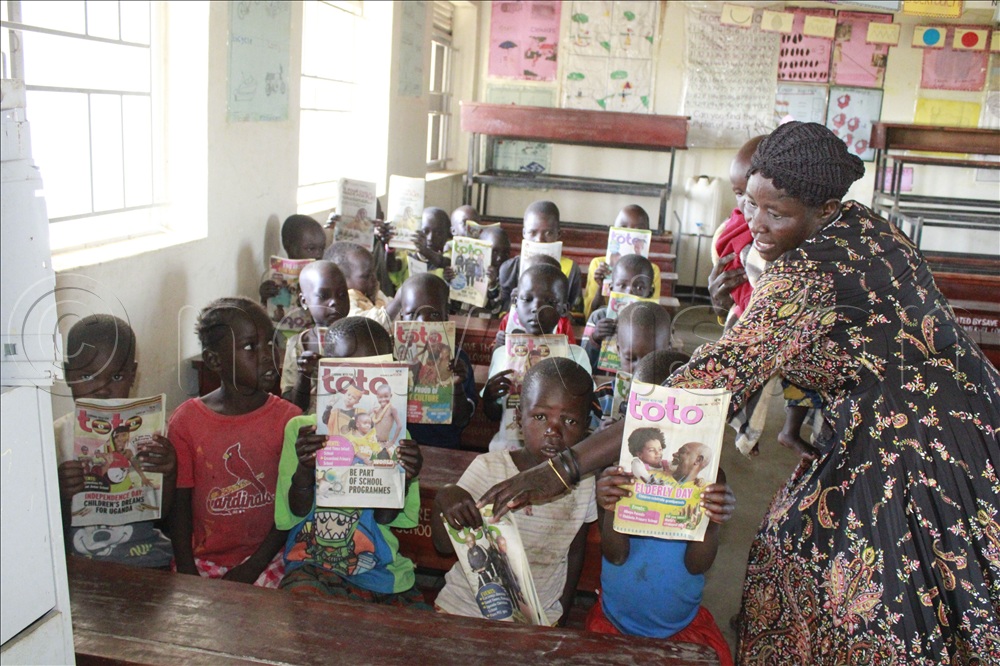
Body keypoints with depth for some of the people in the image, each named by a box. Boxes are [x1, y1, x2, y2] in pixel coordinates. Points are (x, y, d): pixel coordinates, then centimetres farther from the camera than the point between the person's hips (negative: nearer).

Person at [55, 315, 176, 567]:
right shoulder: (55, 437, 0)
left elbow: (163, 516, 1)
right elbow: (54, 531, 2)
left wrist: (168, 475, -18)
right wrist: (61, 495, -19)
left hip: (145, 562, -1)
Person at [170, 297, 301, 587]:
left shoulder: (288, 418, -5)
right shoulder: (186, 420, -1)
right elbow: (180, 505, 1)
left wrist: (251, 568, -10)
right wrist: (187, 573, -8)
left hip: (265, 559, -1)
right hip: (204, 559, 1)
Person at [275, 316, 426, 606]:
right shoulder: (300, 429, 0)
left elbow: (384, 518, -1)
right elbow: (294, 514, -3)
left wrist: (402, 480, -22)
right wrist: (304, 469, -23)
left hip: (382, 570, 1)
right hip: (312, 563, -1)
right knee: (303, 593, -34)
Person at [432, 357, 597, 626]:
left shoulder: (585, 483, -5)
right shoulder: (488, 468, -12)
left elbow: (575, 554, 9)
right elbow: (445, 546, -9)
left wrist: (561, 616, 10)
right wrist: (444, 500, -27)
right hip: (467, 606, -2)